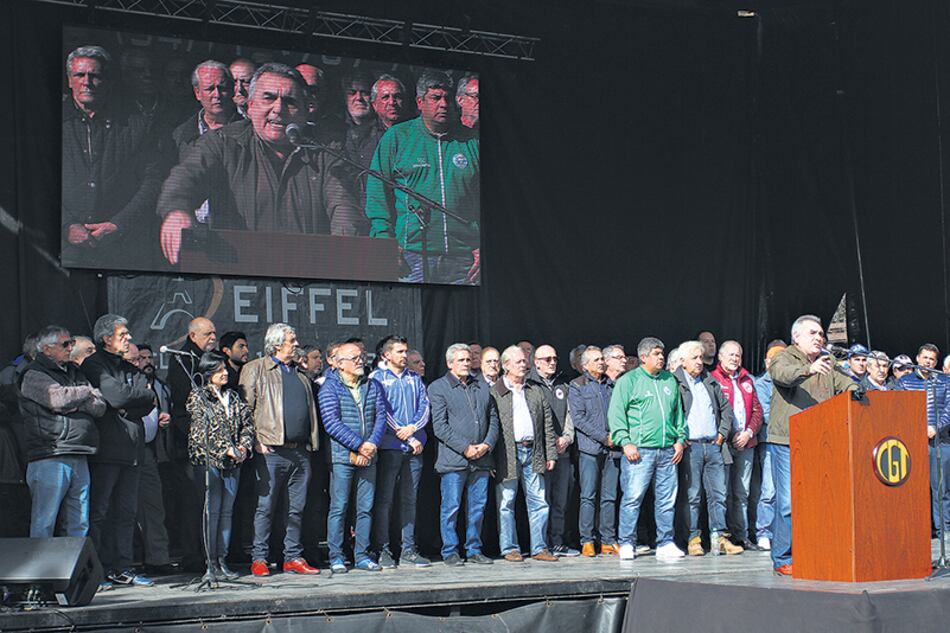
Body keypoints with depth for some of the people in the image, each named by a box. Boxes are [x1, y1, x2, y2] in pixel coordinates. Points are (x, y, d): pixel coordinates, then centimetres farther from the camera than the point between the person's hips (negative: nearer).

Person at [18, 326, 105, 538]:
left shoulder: (74, 372, 20)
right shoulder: (34, 375, -2)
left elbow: (100, 406, 10)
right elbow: (58, 398, -18)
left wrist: (74, 404, -8)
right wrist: (87, 391, 0)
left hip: (79, 457, 7)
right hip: (49, 458, -7)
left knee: (79, 526, 8)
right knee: (44, 524, -6)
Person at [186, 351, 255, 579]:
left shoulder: (234, 397, 17)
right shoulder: (198, 397, -1)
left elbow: (247, 423, 14)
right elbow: (201, 430, -10)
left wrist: (244, 446, -4)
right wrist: (226, 450, -15)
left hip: (233, 461, 6)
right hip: (209, 459, -6)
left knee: (227, 511, 6)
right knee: (212, 511, -7)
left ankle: (222, 559, 10)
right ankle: (211, 562, -4)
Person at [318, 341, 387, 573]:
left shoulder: (373, 386, 13)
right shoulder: (330, 387, -3)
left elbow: (381, 417, 7)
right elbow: (331, 423, -11)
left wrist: (371, 445, -10)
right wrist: (359, 446, -14)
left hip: (368, 456, 5)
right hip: (342, 456, -5)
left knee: (366, 507, 6)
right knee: (339, 507, -3)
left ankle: (362, 555, 12)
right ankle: (336, 558, 2)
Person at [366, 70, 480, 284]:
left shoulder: (471, 141, 11)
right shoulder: (395, 137, 6)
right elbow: (378, 193, 4)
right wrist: (384, 240, -5)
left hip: (463, 257, 2)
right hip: (412, 256, -2)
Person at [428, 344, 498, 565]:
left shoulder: (482, 388, 18)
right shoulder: (438, 388, 1)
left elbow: (493, 420, 15)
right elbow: (440, 426, -7)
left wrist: (487, 445, -3)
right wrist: (465, 448, -14)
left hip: (481, 459, 5)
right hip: (453, 459, -5)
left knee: (477, 507, 8)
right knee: (451, 507, -3)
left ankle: (474, 550, 17)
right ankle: (450, 552, 4)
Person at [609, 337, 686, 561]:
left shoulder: (670, 380, 17)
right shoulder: (629, 380, 1)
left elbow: (678, 412, 23)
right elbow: (616, 413, -4)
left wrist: (680, 440, 13)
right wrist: (625, 442, -11)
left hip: (668, 450, 5)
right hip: (639, 450, -5)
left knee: (667, 499, 6)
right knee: (633, 497, -7)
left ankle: (665, 544, 13)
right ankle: (627, 544, 0)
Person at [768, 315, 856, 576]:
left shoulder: (828, 363, 21)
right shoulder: (784, 358, 1)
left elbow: (845, 384, 11)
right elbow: (783, 373, -22)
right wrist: (809, 369, -41)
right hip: (787, 441, -6)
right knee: (788, 501, -8)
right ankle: (783, 559, -1)